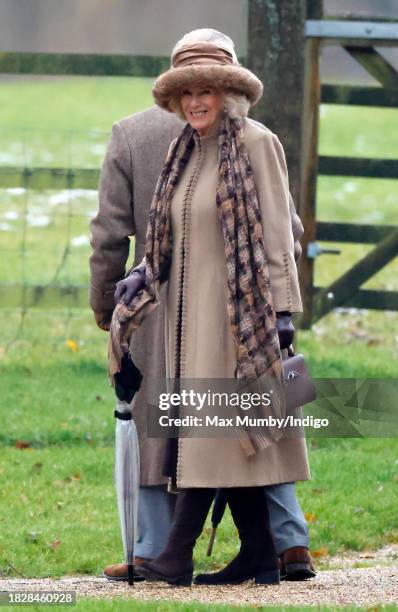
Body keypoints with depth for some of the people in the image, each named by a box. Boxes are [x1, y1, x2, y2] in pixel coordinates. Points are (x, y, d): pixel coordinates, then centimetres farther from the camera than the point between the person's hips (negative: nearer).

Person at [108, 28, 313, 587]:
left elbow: (276, 228, -10)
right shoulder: (187, 152, 14)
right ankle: (259, 554, 9)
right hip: (191, 303, 8)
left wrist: (283, 307, -14)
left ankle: (179, 553, -15)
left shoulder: (255, 143, -7)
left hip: (237, 304, -8)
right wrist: (146, 274, 5)